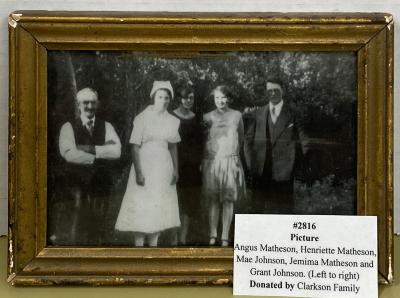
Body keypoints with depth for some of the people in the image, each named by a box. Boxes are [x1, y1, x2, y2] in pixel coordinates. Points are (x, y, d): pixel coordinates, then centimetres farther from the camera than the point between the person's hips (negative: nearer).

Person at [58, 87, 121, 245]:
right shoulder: (69, 127, 3)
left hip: (101, 182, 3)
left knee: (97, 224, 8)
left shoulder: (106, 126, 11)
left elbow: (116, 151, -5)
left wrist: (91, 149, -14)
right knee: (79, 224, -9)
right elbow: (69, 153, -13)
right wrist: (97, 157, -11)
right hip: (78, 183, -3)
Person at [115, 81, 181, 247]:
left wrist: (175, 170, 7)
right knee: (141, 208, -3)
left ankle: (153, 245, 19)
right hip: (145, 166, -5)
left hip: (164, 168, 5)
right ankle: (139, 246, 4)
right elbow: (135, 147, -10)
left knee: (160, 209, 9)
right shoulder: (142, 118, -9)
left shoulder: (172, 121, 5)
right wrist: (138, 172, -16)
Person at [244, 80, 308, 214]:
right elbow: (248, 140, 15)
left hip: (283, 172, -2)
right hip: (261, 173, 3)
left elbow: (304, 141, 4)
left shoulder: (292, 114, 1)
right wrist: (251, 163, 7)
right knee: (260, 207, 3)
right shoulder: (258, 113, 10)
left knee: (283, 207, -2)